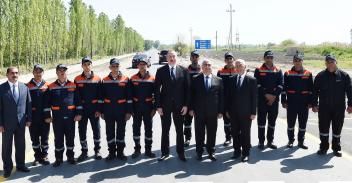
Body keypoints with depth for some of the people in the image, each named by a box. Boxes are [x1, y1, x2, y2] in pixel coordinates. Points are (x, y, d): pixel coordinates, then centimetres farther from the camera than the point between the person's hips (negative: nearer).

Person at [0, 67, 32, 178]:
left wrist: (29, 119, 3)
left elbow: (28, 104, 7)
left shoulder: (24, 87, 4)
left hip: (21, 122, 3)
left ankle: (20, 165, 26)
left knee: (21, 145, 12)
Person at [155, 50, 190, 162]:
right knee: (165, 130, 8)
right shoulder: (161, 71, 0)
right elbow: (157, 89, -1)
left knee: (180, 130, 8)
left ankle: (180, 152, 20)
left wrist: (186, 105, -5)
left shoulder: (184, 71, 1)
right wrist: (158, 106, -7)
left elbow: (187, 89, 1)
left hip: (179, 105, 0)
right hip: (165, 105, 0)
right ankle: (165, 152, 19)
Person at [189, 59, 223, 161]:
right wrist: (191, 108, -3)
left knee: (212, 133, 8)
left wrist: (220, 111, 0)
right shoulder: (195, 79, 3)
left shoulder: (218, 80, 5)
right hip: (199, 111, -1)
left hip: (213, 112, 1)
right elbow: (192, 95, 3)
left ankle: (211, 152, 21)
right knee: (199, 133, 7)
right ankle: (199, 152, 19)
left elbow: (221, 96, 4)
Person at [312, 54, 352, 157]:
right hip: (324, 108, 0)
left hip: (339, 108, 0)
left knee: (337, 129, 9)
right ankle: (324, 147, 18)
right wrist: (314, 104, 0)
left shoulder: (344, 75, 0)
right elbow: (315, 91, 4)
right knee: (324, 128, 4)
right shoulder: (320, 76, 1)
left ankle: (336, 148, 23)